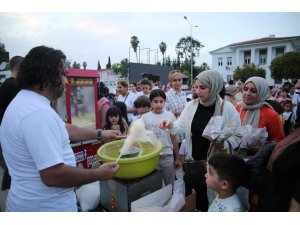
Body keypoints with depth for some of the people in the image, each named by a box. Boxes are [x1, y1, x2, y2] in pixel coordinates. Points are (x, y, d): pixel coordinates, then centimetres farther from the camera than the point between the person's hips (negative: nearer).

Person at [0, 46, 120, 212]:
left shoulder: (24, 102, 5)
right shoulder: (38, 113, -29)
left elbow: (60, 130, 12)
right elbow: (53, 175, -32)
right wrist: (99, 174, -20)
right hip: (47, 206, -9)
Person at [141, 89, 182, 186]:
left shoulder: (170, 116, -3)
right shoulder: (144, 118, -4)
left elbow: (174, 138, 3)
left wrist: (177, 157, 7)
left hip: (167, 155, 0)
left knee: (170, 185, 13)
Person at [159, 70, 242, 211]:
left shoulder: (227, 108, -11)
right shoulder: (191, 105, -1)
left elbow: (237, 136, -7)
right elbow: (181, 126, -2)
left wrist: (223, 144, -25)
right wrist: (170, 125, -23)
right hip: (193, 160, 3)